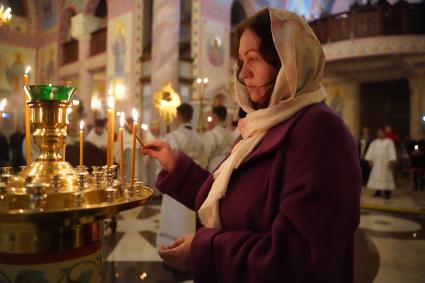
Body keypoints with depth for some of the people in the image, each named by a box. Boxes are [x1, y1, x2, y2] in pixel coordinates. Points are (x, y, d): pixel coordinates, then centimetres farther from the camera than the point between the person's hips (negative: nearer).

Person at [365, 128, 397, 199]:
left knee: (386, 176, -4)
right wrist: (370, 160, -2)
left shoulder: (389, 142, 2)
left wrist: (392, 161, -15)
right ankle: (377, 191, 7)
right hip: (376, 163, 3)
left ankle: (387, 193, 0)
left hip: (386, 163, -3)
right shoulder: (374, 142, 12)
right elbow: (370, 151, 8)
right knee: (376, 176, 1)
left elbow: (392, 152, -6)